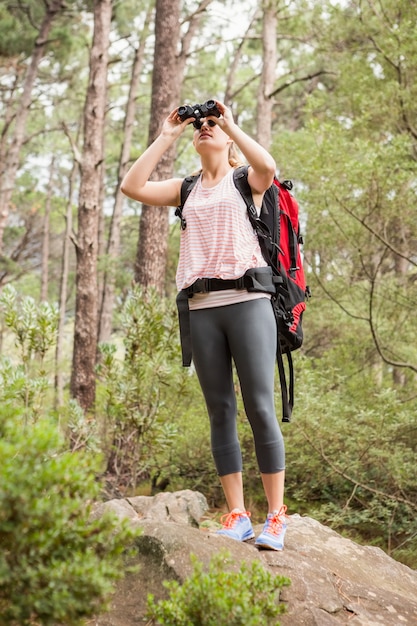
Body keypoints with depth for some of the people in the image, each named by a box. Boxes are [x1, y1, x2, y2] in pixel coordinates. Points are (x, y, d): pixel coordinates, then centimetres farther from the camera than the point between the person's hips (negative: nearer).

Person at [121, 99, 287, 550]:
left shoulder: (246, 181, 11)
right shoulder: (186, 189, 20)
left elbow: (268, 167, -14)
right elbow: (131, 186, 7)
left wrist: (229, 123, -2)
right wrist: (166, 136, 10)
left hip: (248, 301, -4)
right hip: (202, 308, 4)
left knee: (260, 408, -8)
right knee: (220, 412, 2)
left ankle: (276, 517, -4)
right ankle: (236, 515, 6)